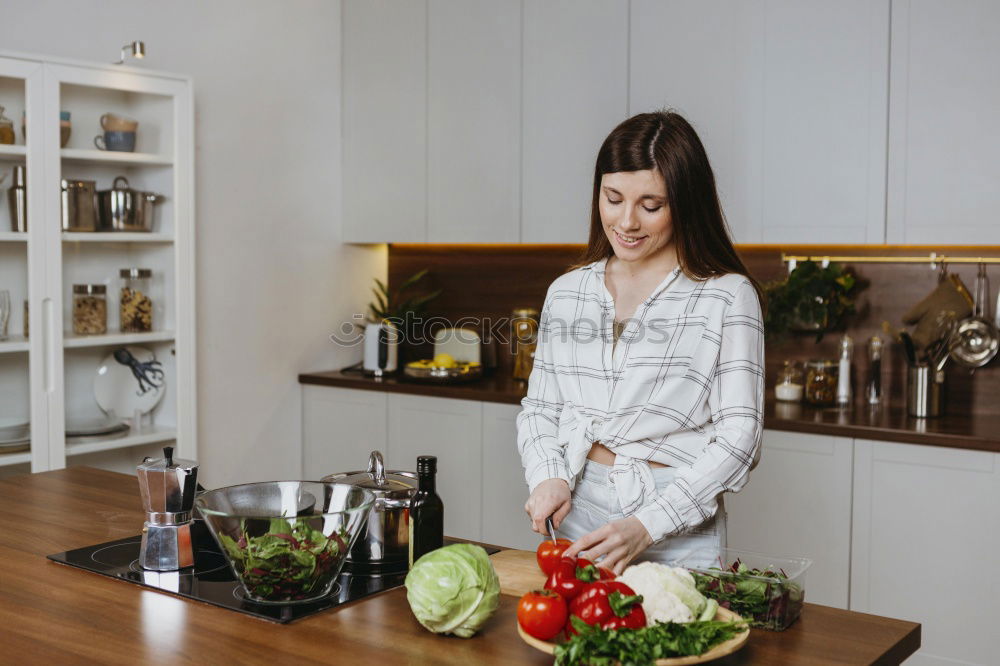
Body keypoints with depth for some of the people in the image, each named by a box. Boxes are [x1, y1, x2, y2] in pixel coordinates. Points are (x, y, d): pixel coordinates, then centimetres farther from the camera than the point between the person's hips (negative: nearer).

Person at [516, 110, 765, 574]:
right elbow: (539, 407, 14)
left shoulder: (727, 297, -7)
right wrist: (548, 477, -7)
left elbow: (738, 439, -11)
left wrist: (646, 526, -20)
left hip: (679, 538, -3)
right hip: (577, 515, 4)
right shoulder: (566, 292, 8)